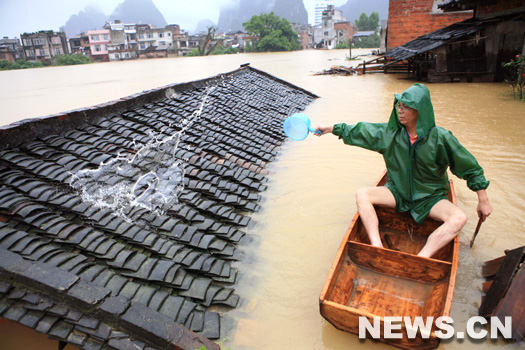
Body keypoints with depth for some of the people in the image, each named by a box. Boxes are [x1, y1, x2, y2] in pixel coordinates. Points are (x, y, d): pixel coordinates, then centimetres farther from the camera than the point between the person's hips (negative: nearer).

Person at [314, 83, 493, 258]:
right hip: (398, 192, 2)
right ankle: (377, 247, -31)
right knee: (362, 194, -21)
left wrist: (483, 200, -3)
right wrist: (333, 129, 4)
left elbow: (470, 167, -6)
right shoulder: (390, 131, -6)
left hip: (430, 198, -2)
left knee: (459, 218, -29)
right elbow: (360, 132, 6)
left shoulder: (440, 137, -14)